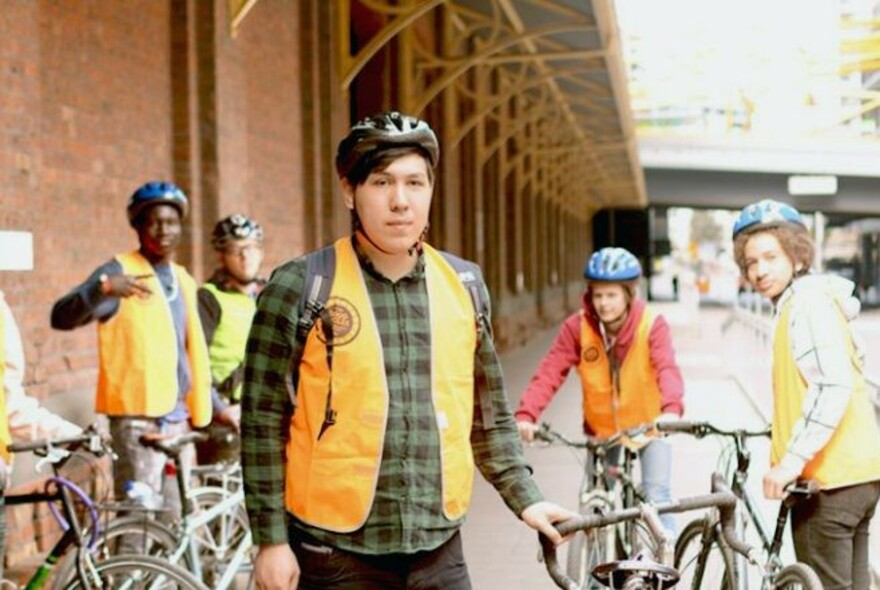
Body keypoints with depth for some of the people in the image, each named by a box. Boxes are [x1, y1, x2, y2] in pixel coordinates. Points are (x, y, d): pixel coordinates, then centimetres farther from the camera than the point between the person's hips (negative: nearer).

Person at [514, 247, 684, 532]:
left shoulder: (651, 324, -20)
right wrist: (525, 416, -41)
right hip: (601, 430, 2)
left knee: (657, 494, -13)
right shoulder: (577, 326, -17)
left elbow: (667, 369, -35)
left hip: (648, 425, -2)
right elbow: (549, 372, -25)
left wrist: (672, 408, -56)